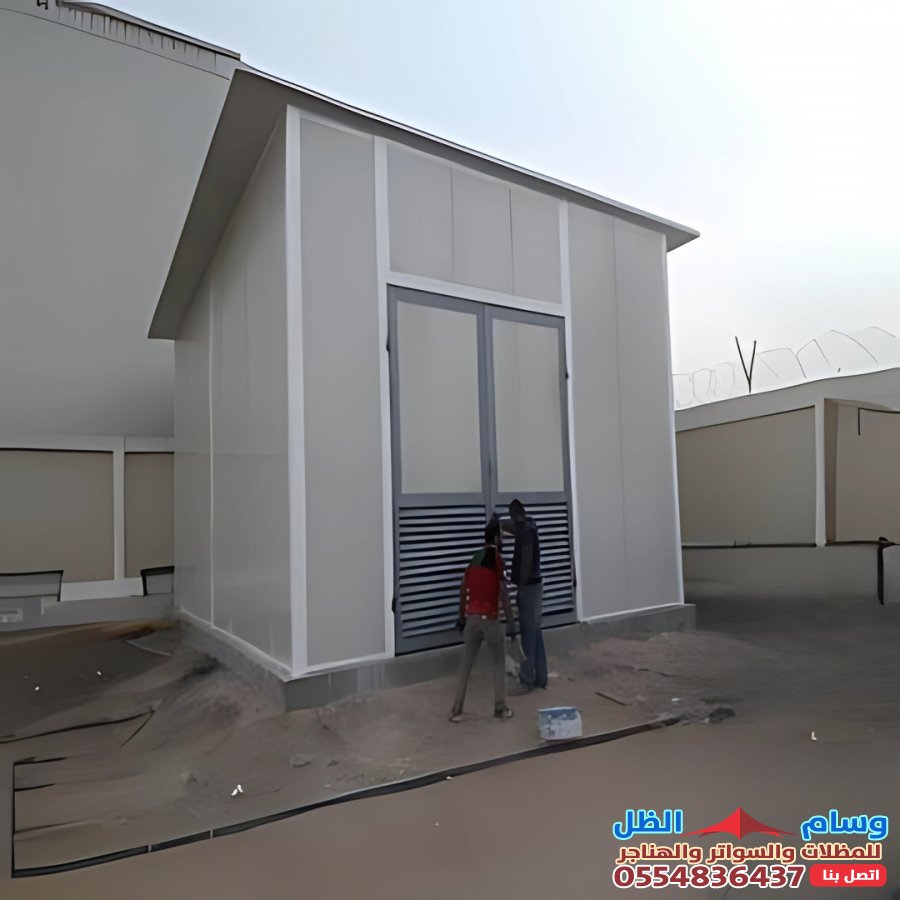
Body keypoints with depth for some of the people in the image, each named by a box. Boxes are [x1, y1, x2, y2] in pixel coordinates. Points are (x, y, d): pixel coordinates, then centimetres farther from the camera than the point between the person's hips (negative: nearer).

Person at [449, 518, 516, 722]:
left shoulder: (475, 558, 13)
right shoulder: (496, 557, -7)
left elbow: (463, 588, 15)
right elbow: (503, 591, -14)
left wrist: (461, 616, 22)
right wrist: (510, 620, -13)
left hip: (471, 617, 6)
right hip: (489, 617, -6)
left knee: (466, 664, 9)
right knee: (499, 663, 10)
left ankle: (456, 709, 10)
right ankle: (500, 708, 14)